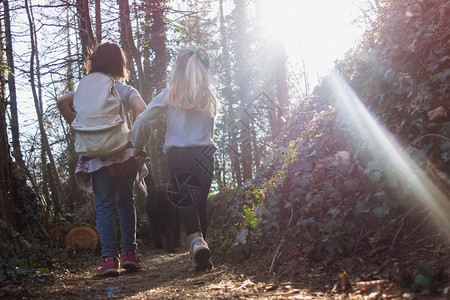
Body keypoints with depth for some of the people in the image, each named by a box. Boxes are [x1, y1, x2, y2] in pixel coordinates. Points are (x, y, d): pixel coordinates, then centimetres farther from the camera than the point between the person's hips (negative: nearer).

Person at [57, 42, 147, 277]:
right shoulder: (126, 90, 5)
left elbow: (62, 102, -9)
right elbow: (143, 112, -13)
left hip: (96, 157, 0)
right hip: (125, 154, 0)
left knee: (104, 206, 2)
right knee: (125, 201, 14)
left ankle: (109, 258, -7)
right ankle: (129, 252, 10)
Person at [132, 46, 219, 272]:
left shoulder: (168, 96, 0)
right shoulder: (209, 98, 9)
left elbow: (143, 121, -2)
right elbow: (210, 129, 14)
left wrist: (137, 145, 11)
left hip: (178, 155, -3)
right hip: (204, 154, 3)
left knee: (185, 201, -3)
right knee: (200, 201, 9)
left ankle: (196, 239, -28)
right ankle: (199, 253, 12)